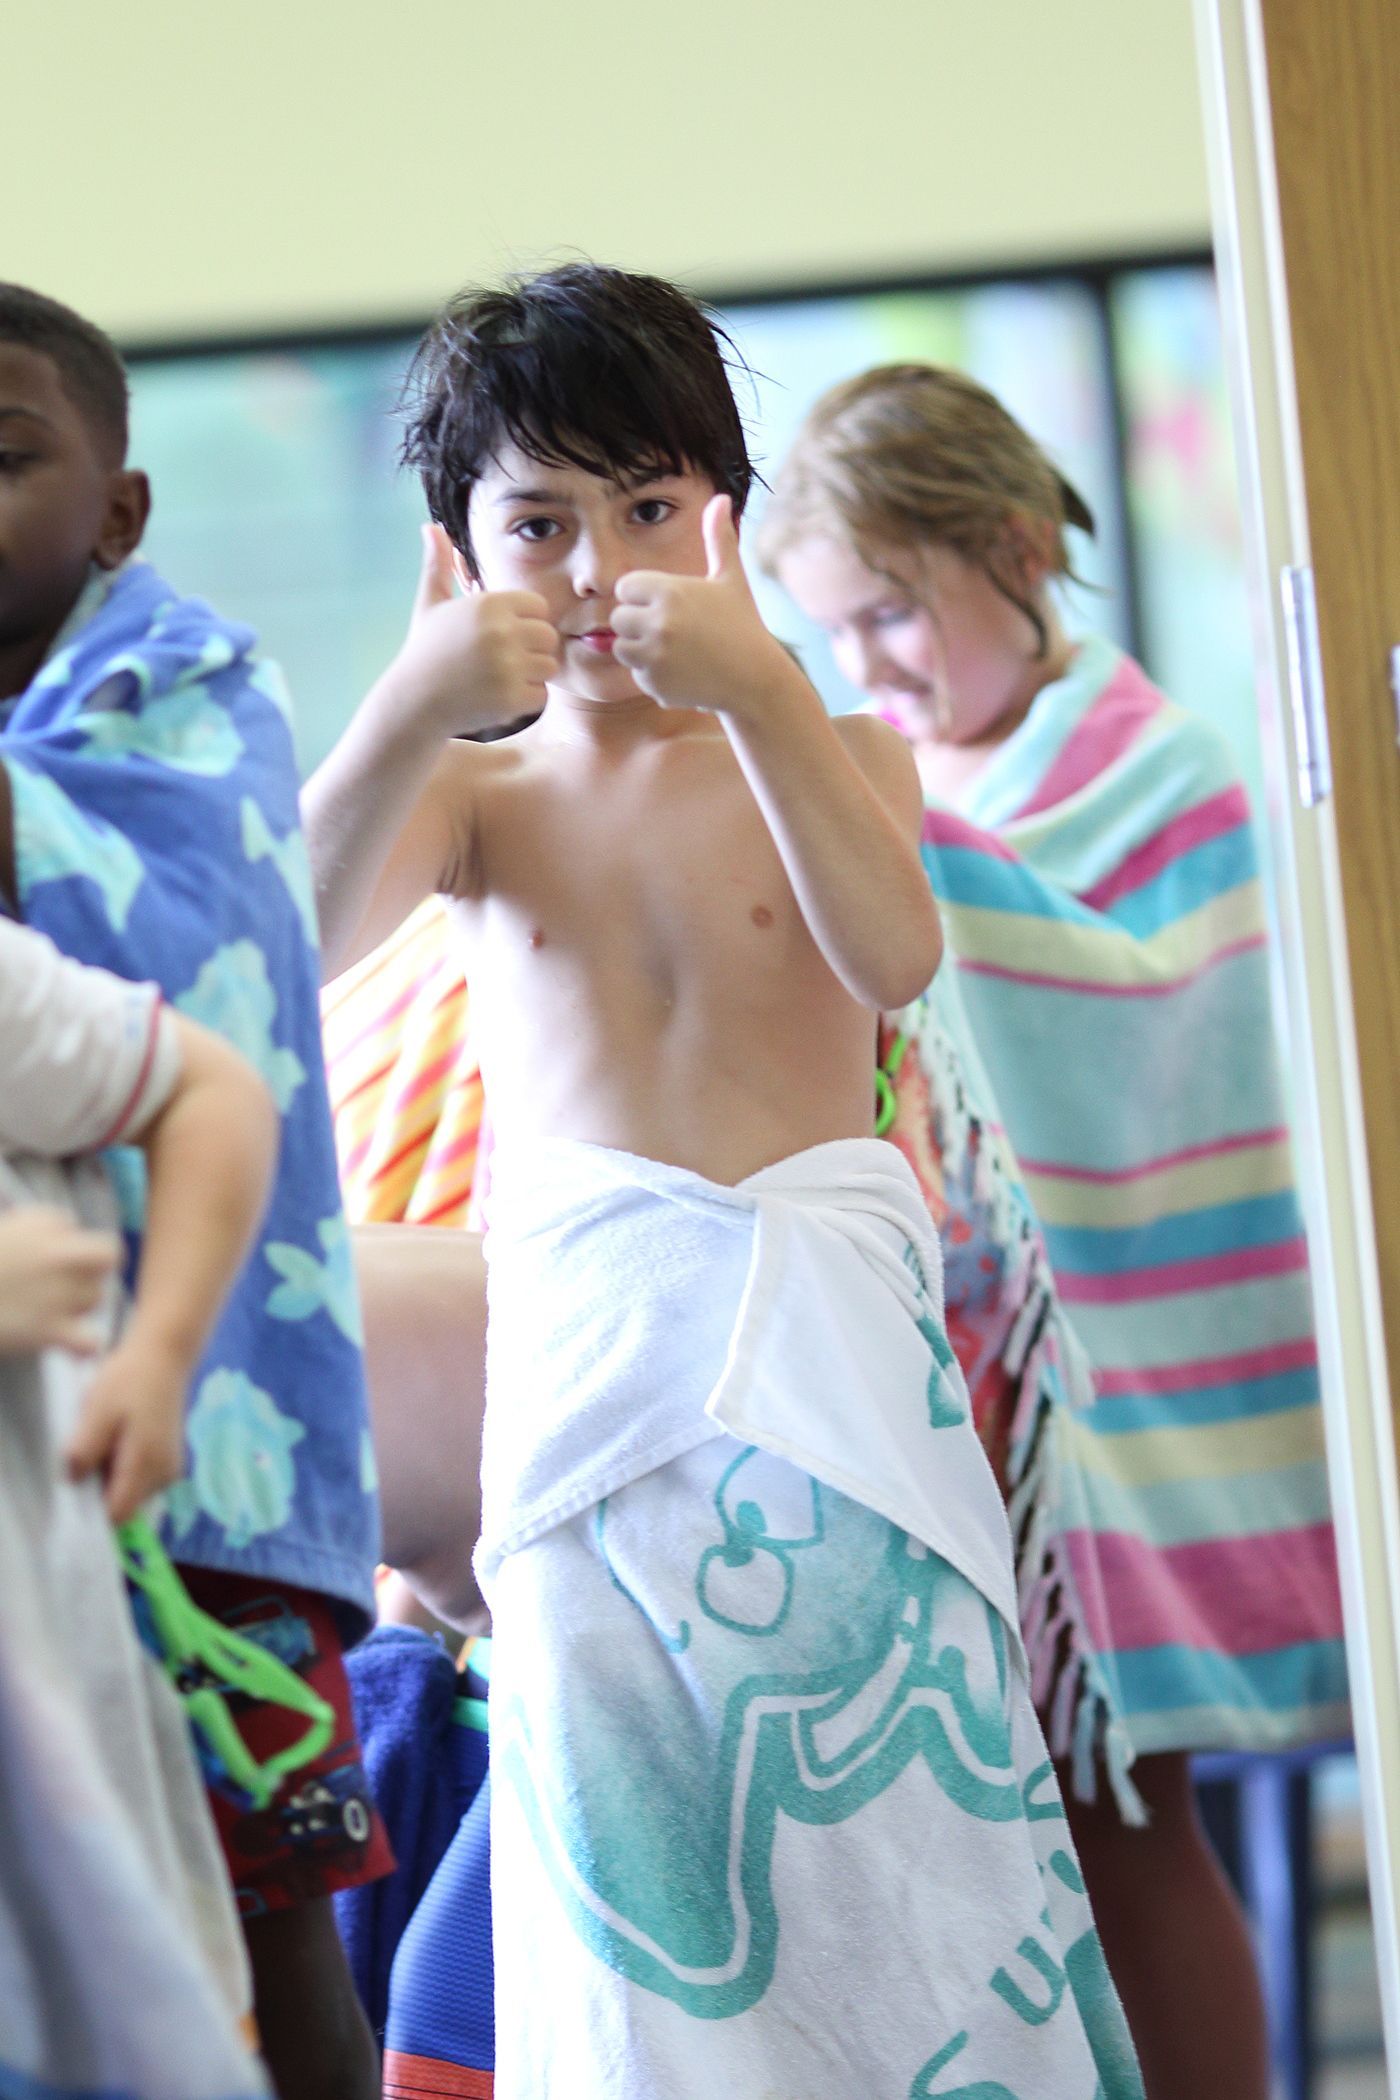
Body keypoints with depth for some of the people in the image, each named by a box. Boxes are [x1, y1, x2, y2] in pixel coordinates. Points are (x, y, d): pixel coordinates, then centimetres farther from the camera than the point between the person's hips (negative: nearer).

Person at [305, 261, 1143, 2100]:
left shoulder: (834, 755, 10)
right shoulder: (477, 797, 11)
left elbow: (895, 952, -12)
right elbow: (294, 943, -10)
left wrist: (757, 690, -22)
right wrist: (410, 713, -26)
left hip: (829, 1337, -1)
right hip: (583, 1351, 1)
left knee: (882, 1805, -4)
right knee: (626, 1860, -2)